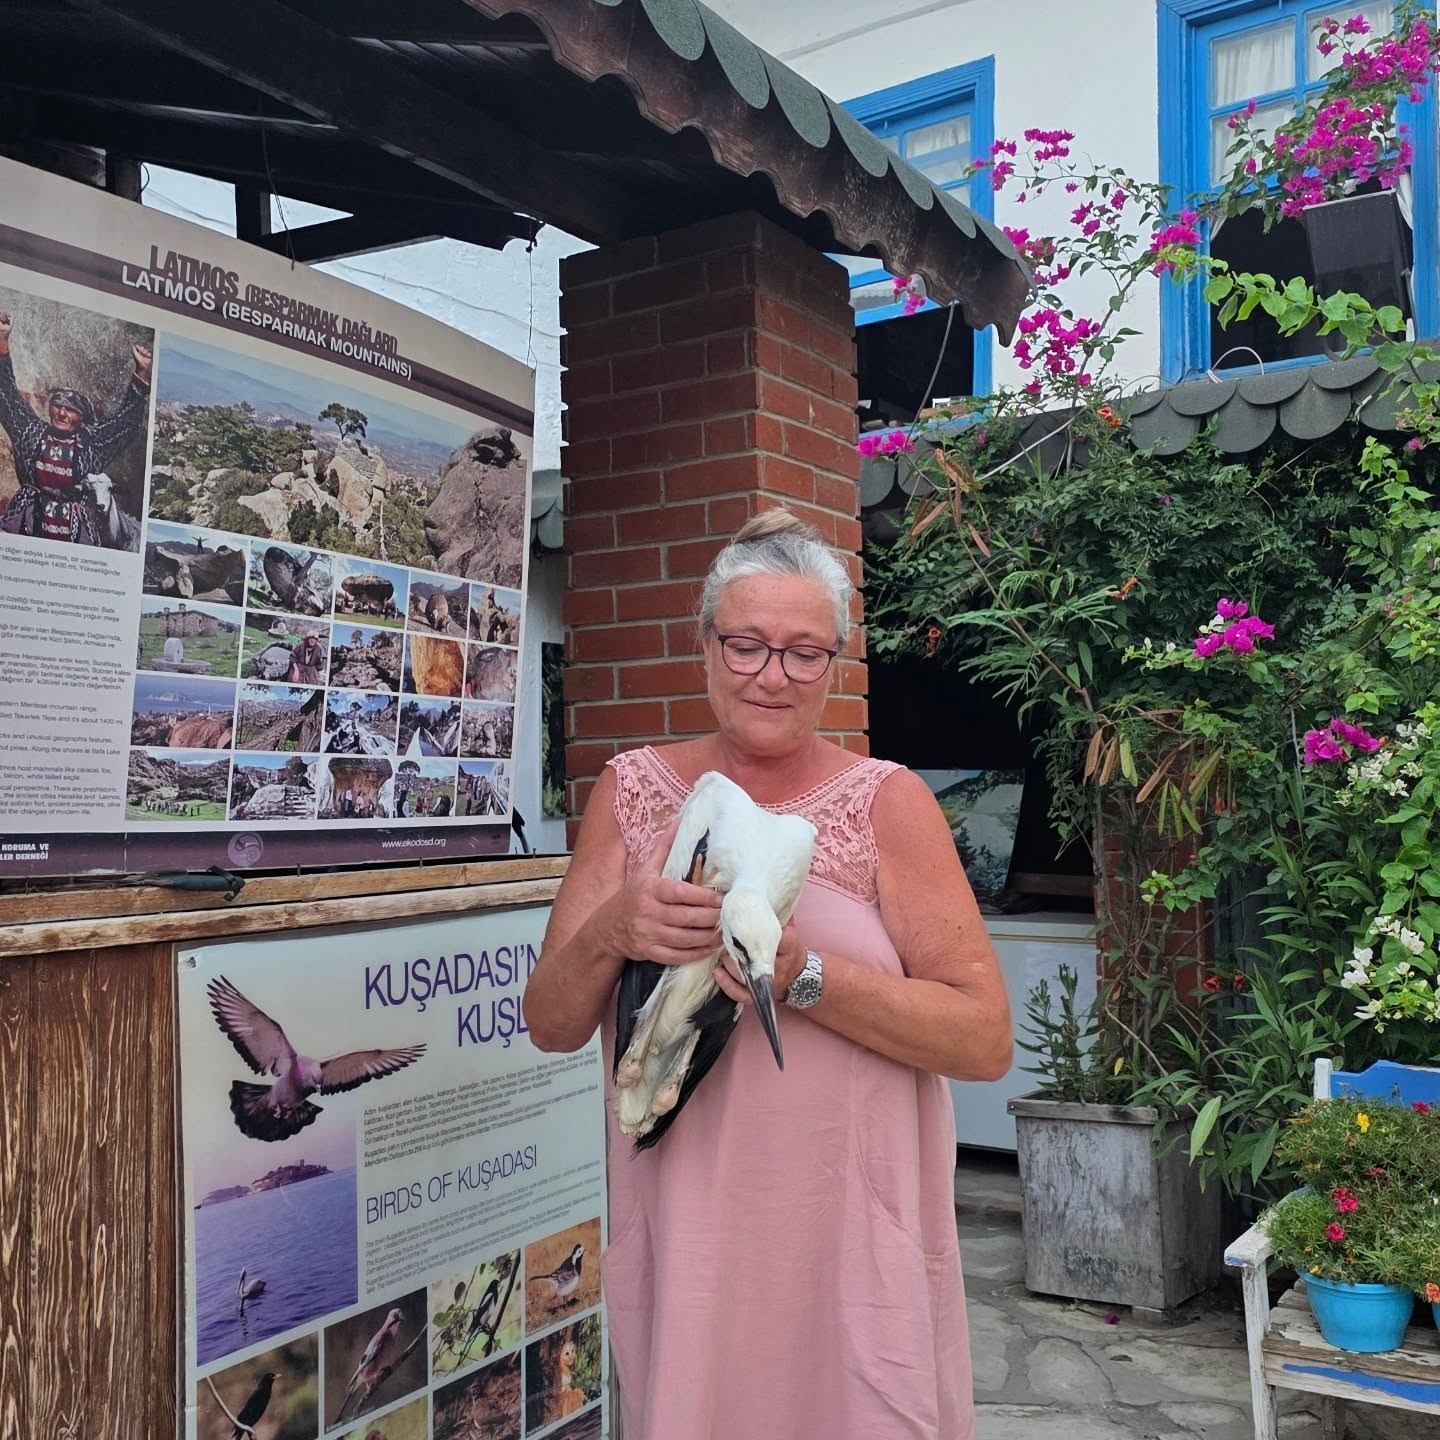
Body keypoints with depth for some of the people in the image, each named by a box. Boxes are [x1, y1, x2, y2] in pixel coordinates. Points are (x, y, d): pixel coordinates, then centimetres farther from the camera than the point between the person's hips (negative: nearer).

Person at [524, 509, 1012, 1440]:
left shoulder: (887, 802, -5)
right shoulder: (633, 790, 2)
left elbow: (986, 1039, -11)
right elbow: (552, 1027, 2)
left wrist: (802, 973, -24)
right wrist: (609, 933, -19)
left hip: (850, 1240, -2)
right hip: (683, 1233, 2)